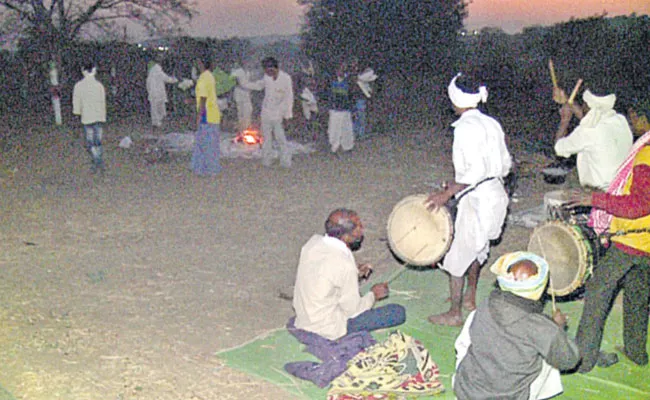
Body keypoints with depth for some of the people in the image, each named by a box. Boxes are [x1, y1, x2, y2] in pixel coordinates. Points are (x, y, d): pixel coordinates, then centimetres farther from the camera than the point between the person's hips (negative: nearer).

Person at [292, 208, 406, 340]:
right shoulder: (345, 266, -30)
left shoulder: (313, 241, -9)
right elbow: (352, 310, -18)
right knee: (399, 313, -6)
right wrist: (373, 295, 0)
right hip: (328, 329, -8)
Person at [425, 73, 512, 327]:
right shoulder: (491, 123, 9)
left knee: (457, 254, 4)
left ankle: (454, 313, 13)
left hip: (478, 200, -9)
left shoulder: (466, 127, -18)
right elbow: (506, 164, 14)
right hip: (496, 194, 9)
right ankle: (469, 298, 42)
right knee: (476, 248, 26)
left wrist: (448, 193, -23)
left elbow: (477, 170, -26)